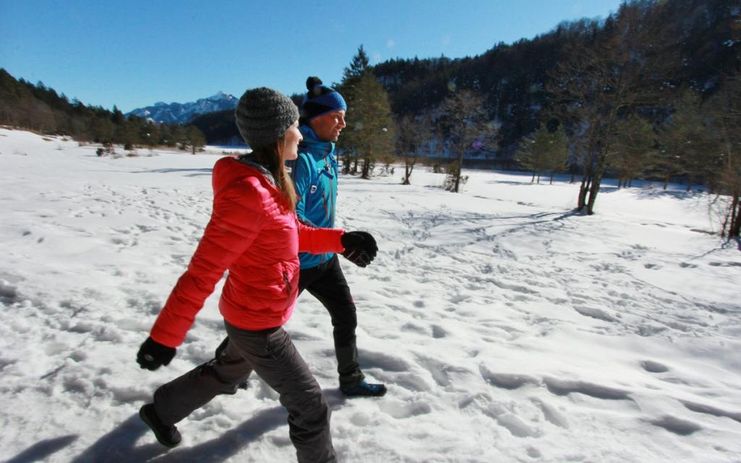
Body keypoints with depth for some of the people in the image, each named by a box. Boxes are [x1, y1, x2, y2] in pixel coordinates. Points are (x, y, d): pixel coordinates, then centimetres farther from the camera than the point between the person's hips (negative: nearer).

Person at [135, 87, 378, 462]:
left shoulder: (266, 180, 0)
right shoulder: (248, 194, -31)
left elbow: (293, 235, 9)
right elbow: (202, 272, -27)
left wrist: (340, 240, -4)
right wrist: (166, 336, -19)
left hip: (249, 314, 10)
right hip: (258, 325, -10)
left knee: (226, 372, 34)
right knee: (310, 407, 6)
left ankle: (160, 410, 58)